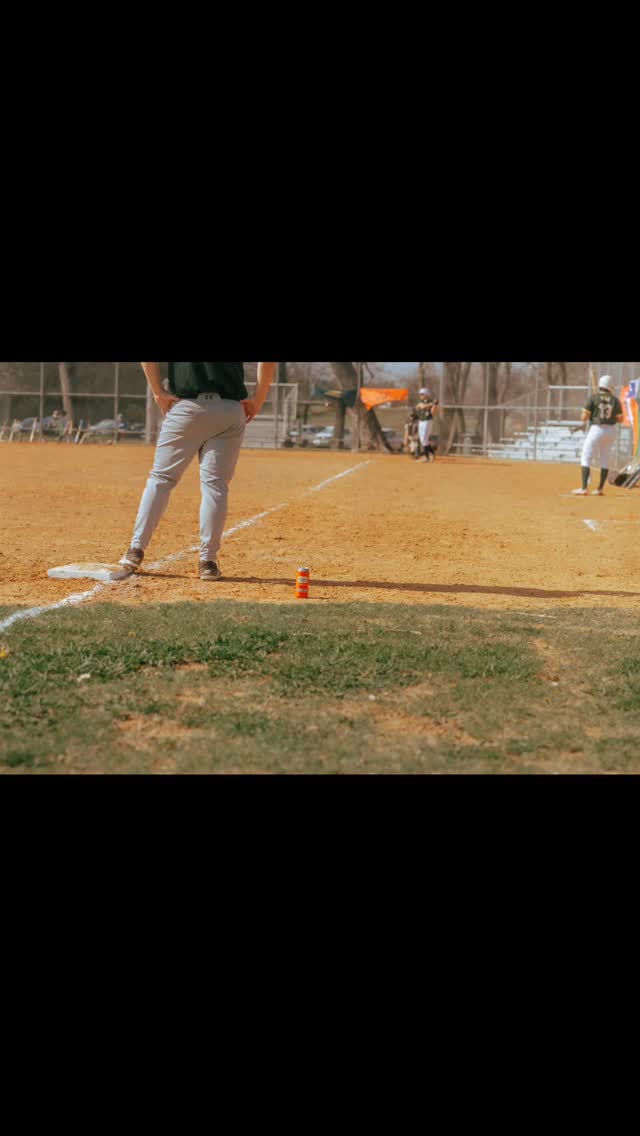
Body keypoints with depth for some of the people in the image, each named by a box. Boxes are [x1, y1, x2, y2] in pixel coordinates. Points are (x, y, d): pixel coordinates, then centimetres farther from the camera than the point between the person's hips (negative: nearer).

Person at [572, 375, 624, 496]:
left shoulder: (593, 399, -6)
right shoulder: (615, 400, 2)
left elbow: (584, 417, -8)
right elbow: (620, 419, 6)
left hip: (597, 429, -4)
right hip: (611, 431, 4)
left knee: (586, 458, -1)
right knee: (605, 459, 13)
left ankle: (584, 489, -12)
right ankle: (600, 489, 12)